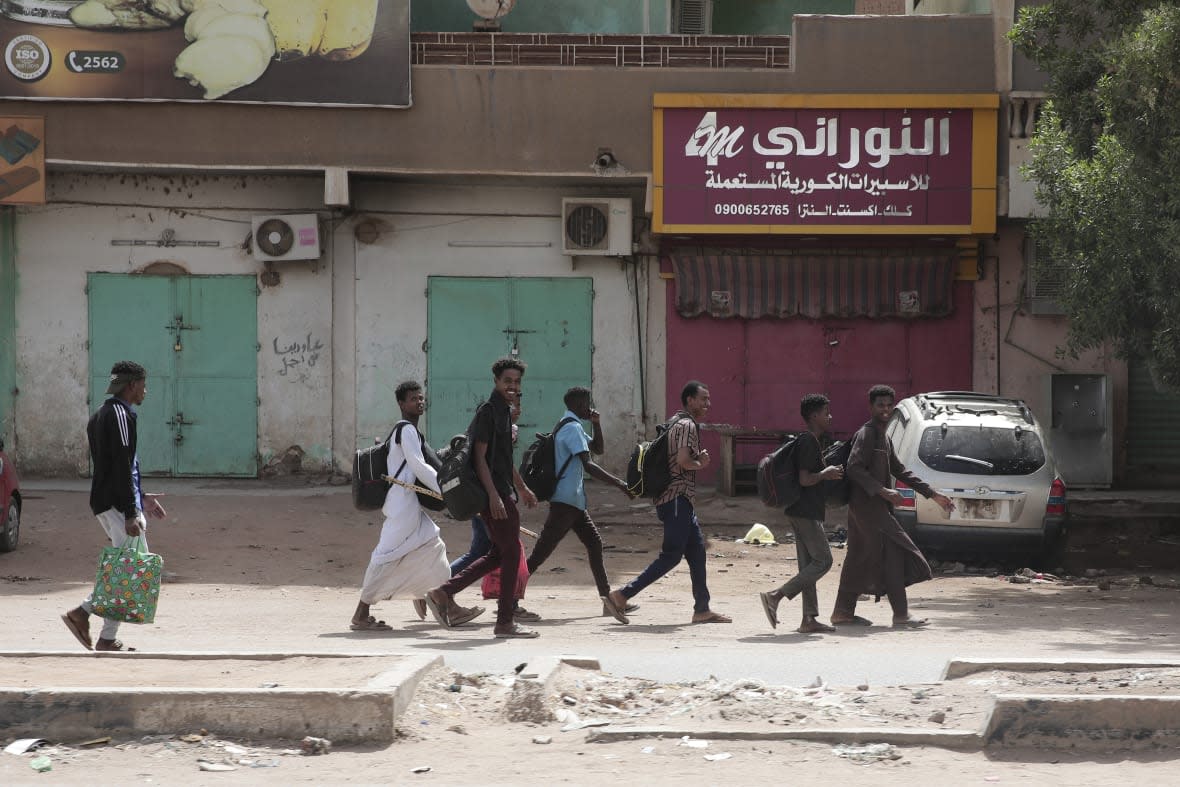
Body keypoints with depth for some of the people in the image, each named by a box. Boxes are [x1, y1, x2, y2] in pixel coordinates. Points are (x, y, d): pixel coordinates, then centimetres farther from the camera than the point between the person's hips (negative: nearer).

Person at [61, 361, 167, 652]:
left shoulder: (99, 416, 19)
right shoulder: (121, 415, -13)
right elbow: (122, 467, -20)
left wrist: (140, 498, 27)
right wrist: (131, 513, -23)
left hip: (103, 502, 10)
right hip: (118, 504, -10)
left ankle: (82, 612, 8)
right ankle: (108, 639, -6)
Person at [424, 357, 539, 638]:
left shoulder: (505, 412, 18)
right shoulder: (488, 411, -13)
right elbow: (480, 456, -18)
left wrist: (522, 488, 31)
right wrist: (494, 495, -24)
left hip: (502, 492, 10)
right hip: (494, 493, -10)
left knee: (499, 554, 13)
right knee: (511, 552, -5)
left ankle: (444, 593, 13)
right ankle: (505, 623, 0)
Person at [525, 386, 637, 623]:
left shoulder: (572, 427, 18)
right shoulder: (572, 429, -14)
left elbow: (597, 448, 28)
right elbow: (587, 465, -23)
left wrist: (597, 424, 12)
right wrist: (618, 483, -22)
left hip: (573, 501, 11)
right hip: (566, 500, -11)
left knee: (594, 543, 11)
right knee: (541, 552, -10)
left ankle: (608, 598, 12)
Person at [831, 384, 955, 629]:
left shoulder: (884, 438, 19)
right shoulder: (866, 434, -11)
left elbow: (899, 471, 24)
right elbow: (854, 468, -22)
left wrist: (933, 495, 21)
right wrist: (883, 492, -28)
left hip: (875, 506, 10)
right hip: (867, 505, -10)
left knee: (859, 559, 11)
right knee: (891, 556, -10)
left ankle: (843, 612, 14)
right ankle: (901, 614, -10)